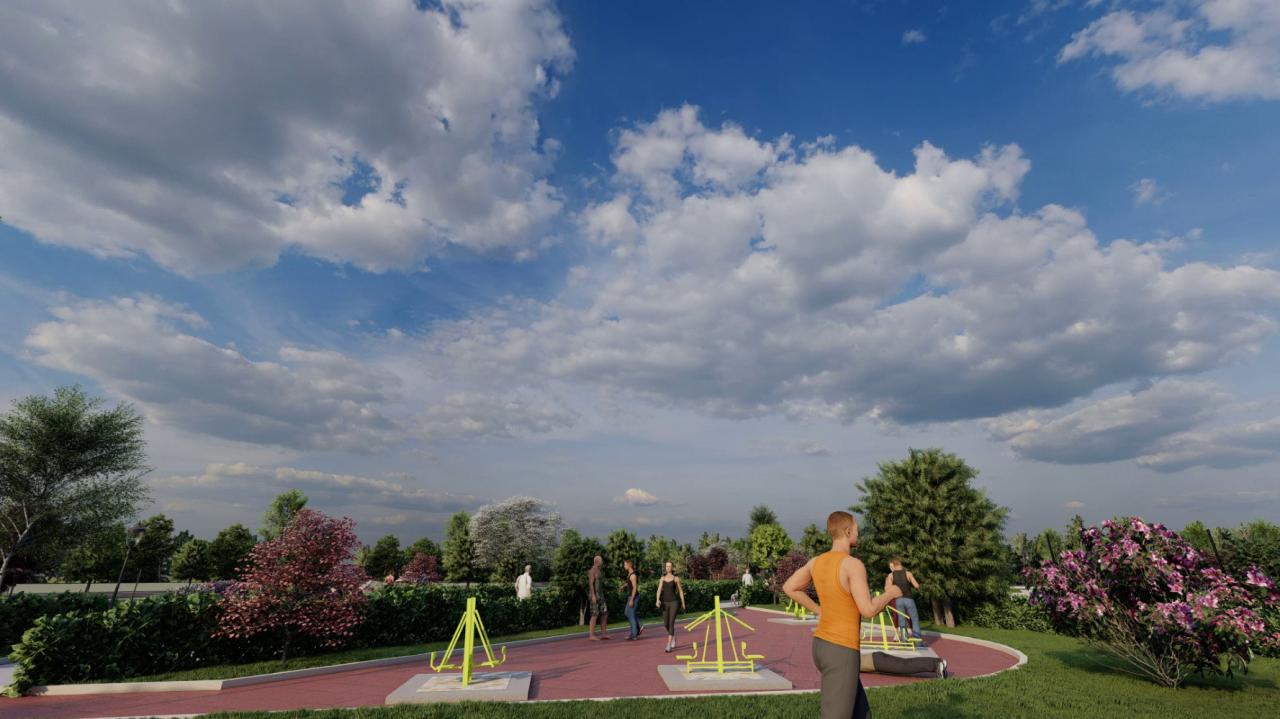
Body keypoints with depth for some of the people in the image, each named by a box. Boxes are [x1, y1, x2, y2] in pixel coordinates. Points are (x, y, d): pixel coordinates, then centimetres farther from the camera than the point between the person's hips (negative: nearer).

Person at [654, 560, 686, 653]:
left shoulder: (676, 578, -1)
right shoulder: (662, 578, 7)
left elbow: (680, 591, 6)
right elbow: (659, 590, -5)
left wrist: (683, 603, 10)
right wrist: (657, 600, -22)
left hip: (674, 603, -4)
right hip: (665, 603, 4)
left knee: (671, 623, -14)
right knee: (666, 624, 8)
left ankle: (669, 646, -12)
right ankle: (673, 636, 40)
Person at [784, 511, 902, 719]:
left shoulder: (817, 561, 5)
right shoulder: (854, 564, -20)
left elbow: (788, 588, 12)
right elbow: (868, 611, -24)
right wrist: (891, 593, -4)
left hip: (822, 647, 9)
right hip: (841, 653, -9)